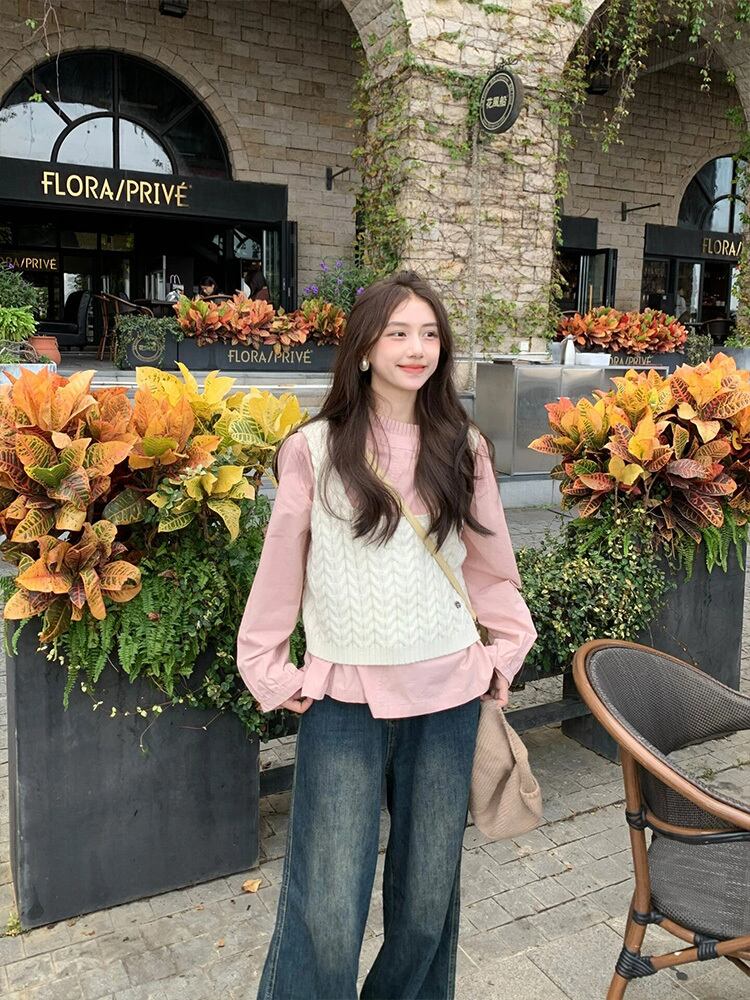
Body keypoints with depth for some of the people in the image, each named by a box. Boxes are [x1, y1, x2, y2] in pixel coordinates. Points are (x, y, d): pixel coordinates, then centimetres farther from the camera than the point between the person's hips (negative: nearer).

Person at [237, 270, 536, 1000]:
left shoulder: (464, 448, 3)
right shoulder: (316, 449, -4)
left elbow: (490, 563, 11)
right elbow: (280, 568, 1)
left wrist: (507, 649, 8)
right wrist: (267, 669, 2)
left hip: (447, 693, 3)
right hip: (344, 696, -2)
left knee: (428, 895, 15)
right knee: (327, 911, -3)